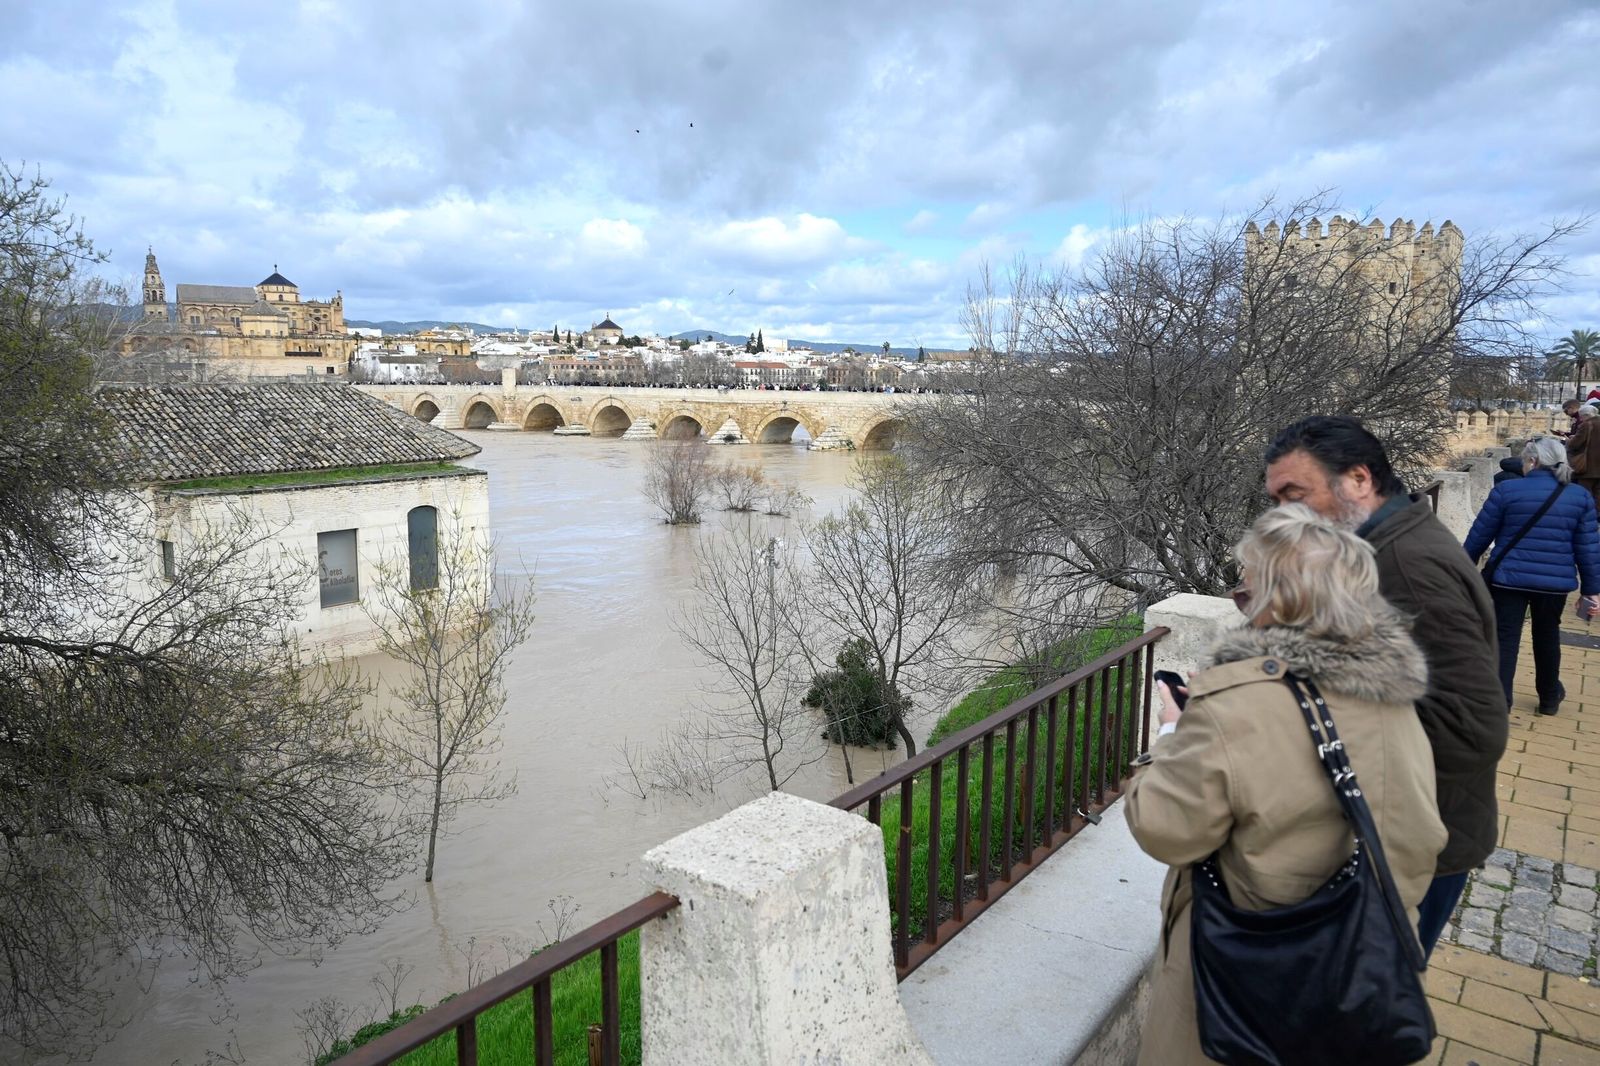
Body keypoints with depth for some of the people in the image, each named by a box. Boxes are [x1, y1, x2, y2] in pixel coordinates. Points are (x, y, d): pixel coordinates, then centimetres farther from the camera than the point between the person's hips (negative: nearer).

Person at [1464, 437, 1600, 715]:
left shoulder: (1506, 491, -8)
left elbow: (1480, 535, -2)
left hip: (1509, 578, -3)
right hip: (1555, 583, 3)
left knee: (1504, 639, 1)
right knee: (1547, 637, 21)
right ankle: (1549, 697, 38)